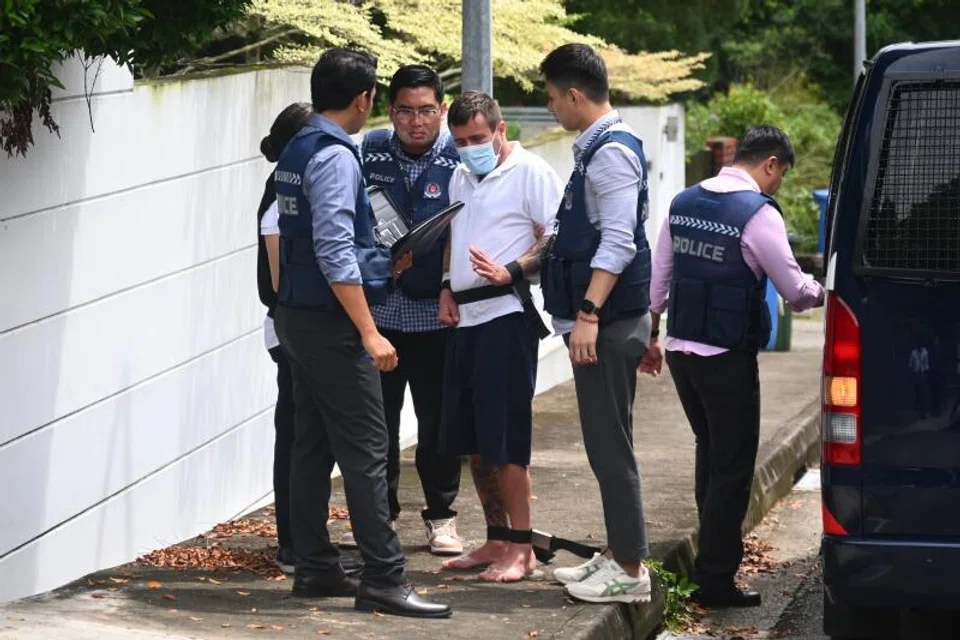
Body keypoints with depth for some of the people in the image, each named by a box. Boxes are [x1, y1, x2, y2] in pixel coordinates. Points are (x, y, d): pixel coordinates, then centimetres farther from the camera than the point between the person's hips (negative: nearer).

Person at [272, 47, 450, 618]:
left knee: (314, 446, 13)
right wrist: (369, 333, -23)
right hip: (331, 321, -10)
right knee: (365, 452, -7)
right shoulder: (336, 157, -17)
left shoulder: (297, 152, 12)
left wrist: (381, 265, 24)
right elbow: (335, 254, -23)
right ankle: (384, 579, -7)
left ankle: (315, 568, 19)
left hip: (299, 315, 10)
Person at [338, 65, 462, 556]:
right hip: (378, 308, 2)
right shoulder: (371, 151, 1)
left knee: (438, 421, 6)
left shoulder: (459, 159, -7)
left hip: (435, 313, -2)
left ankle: (441, 516, 20)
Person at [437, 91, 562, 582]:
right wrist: (447, 289, 11)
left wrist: (510, 272, -26)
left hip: (507, 316, -8)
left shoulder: (530, 172, -7)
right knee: (472, 442, 11)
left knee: (503, 440, -8)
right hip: (465, 318, 8)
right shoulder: (461, 178, 18)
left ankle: (520, 549, -2)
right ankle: (497, 541, 20)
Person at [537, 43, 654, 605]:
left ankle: (630, 570, -2)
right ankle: (618, 554, 22)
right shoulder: (597, 147, 15)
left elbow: (618, 243, -22)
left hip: (610, 323, -10)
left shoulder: (613, 151, -15)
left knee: (610, 447, -6)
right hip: (599, 320, 10)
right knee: (606, 446, 15)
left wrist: (590, 313, -26)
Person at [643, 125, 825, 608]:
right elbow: (794, 291, -11)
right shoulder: (758, 214, -14)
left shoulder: (684, 202, 7)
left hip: (679, 348, 7)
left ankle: (715, 551, 32)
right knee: (733, 465, 3)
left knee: (710, 454, 22)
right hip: (727, 356, -7)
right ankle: (715, 579, 5)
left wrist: (651, 337, 21)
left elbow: (659, 275, 13)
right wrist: (824, 292, 10)